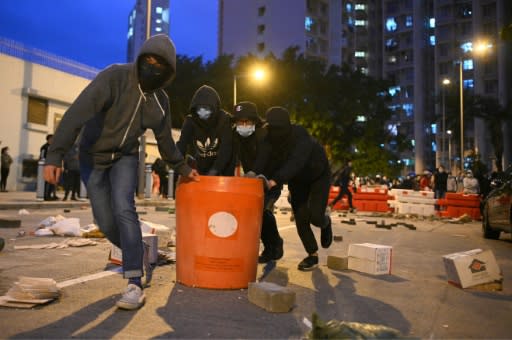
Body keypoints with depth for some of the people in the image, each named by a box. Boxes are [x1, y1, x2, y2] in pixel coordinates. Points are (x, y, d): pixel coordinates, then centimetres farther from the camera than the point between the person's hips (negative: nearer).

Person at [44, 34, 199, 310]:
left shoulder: (160, 100, -6)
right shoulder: (114, 77, -22)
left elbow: (165, 139, 9)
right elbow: (76, 114, -30)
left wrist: (182, 168, 14)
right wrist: (55, 155, -38)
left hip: (125, 158, 1)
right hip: (92, 157, -1)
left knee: (123, 209, -22)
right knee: (106, 222, -2)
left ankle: (134, 285, -19)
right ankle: (138, 251, 28)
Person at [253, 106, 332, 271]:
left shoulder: (301, 136, -36)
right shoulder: (269, 140, -23)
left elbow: (295, 162, -51)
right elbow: (261, 162, -36)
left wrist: (274, 181, -65)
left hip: (318, 176, -4)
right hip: (297, 180, 4)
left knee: (315, 215, -18)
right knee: (300, 218, -1)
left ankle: (325, 222, 21)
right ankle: (312, 255, 19)